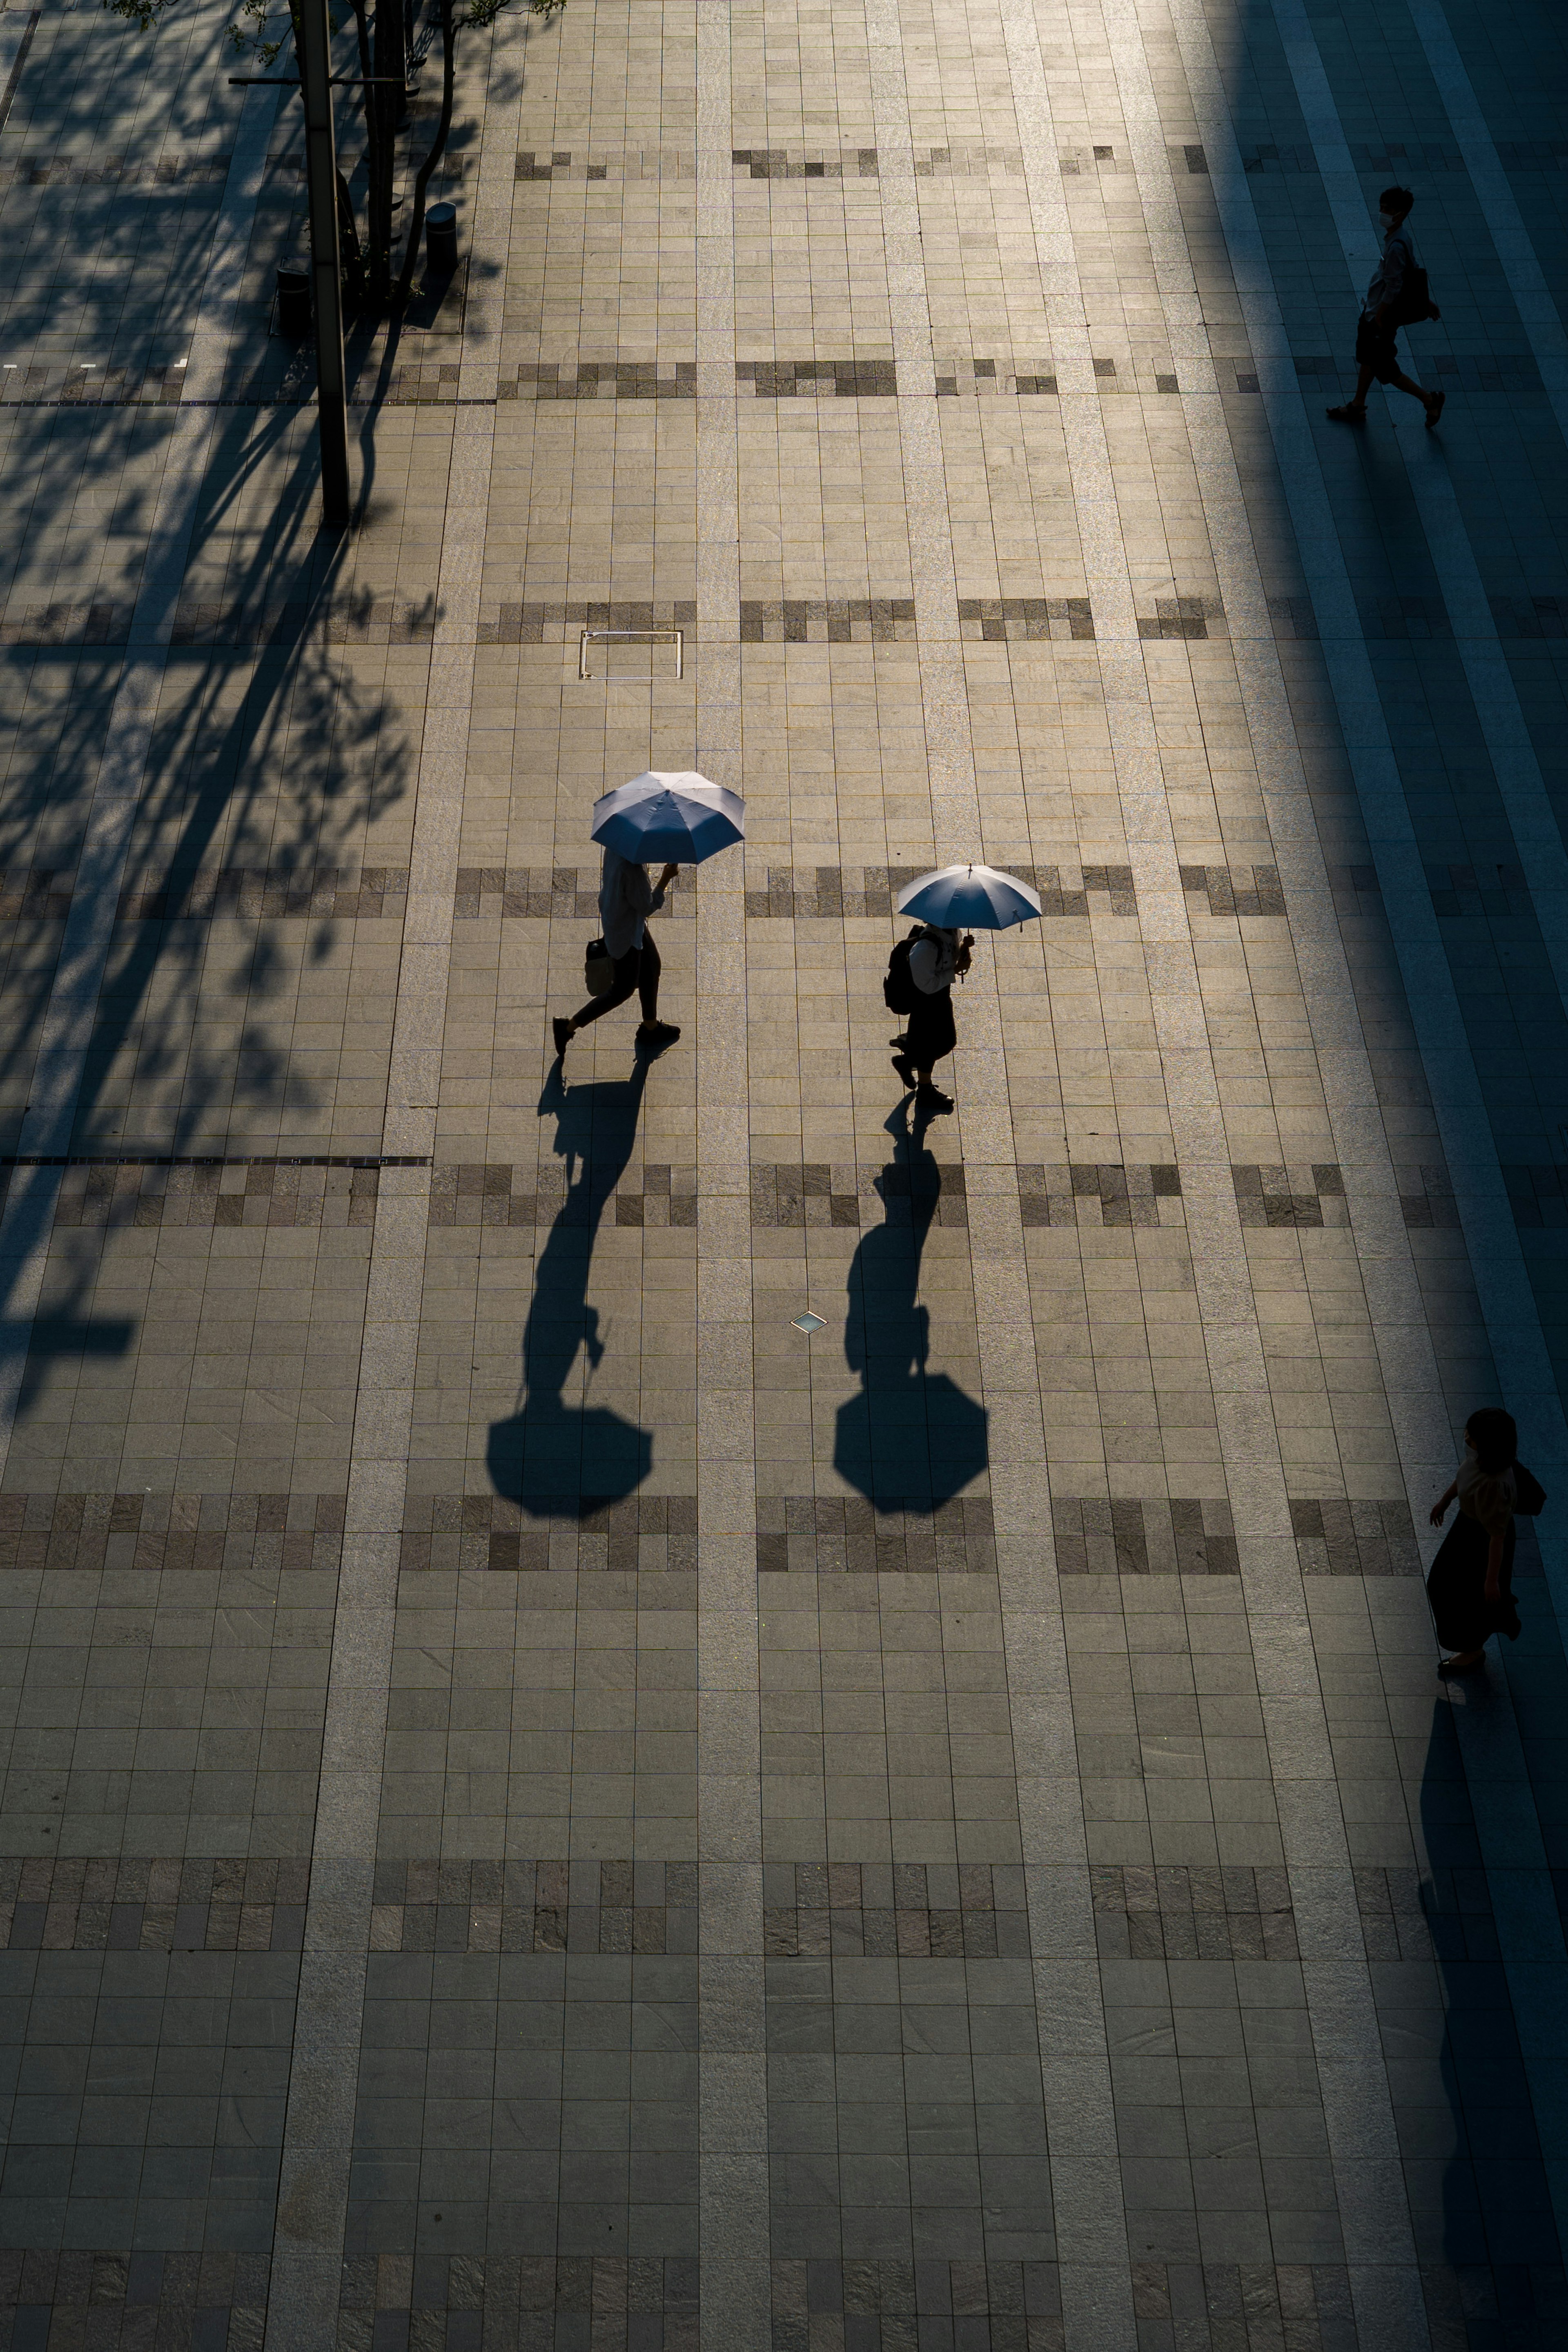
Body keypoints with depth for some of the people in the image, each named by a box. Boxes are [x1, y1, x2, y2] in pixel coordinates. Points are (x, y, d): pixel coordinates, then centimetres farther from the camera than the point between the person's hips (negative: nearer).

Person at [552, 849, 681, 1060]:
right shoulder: (631, 868, -39)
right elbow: (647, 908, -26)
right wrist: (666, 879, -17)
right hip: (626, 933, -10)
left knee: (652, 967, 27)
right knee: (623, 989, 10)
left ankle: (650, 1028, 47)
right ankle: (568, 1028, 20)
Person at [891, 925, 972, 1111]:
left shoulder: (951, 932, -8)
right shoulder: (925, 947, -34)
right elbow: (927, 984, -29)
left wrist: (964, 948, -12)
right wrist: (956, 970, -25)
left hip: (942, 996, 9)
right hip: (925, 1001, -9)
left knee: (948, 1041, 23)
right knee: (929, 1047, 11)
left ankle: (906, 1061, 45)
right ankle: (925, 1090, 35)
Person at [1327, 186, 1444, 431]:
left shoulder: (1396, 246, -32)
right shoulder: (1399, 235, -2)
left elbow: (1393, 287, -29)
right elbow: (1414, 269, 10)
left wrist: (1379, 318, -20)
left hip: (1382, 316, -10)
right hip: (1373, 310, 10)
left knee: (1384, 368, 5)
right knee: (1367, 357, 23)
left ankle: (1429, 400, 16)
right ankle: (1357, 407, 39)